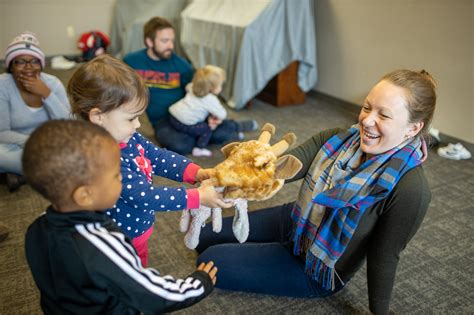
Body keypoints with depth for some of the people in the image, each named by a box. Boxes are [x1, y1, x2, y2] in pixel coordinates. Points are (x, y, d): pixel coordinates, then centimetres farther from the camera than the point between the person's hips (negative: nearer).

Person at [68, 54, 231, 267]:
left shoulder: (129, 138, -8)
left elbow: (159, 157, 0)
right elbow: (146, 197, -33)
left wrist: (196, 173, -15)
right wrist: (198, 198, -29)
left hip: (137, 232, 8)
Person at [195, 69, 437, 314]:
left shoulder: (410, 189, -30)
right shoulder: (341, 138, -15)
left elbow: (384, 257, -21)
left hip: (317, 271, -5)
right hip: (294, 221, 6)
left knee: (210, 262, -3)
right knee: (204, 238, 15)